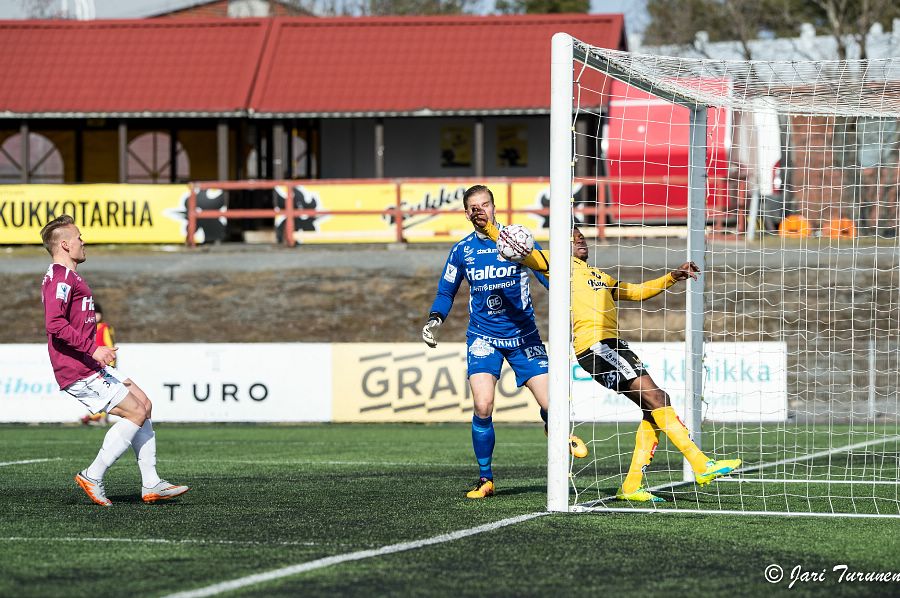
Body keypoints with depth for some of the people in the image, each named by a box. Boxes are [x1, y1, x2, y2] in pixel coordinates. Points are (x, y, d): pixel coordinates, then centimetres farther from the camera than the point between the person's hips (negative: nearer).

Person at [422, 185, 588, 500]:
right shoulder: (462, 250, 3)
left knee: (550, 404, -9)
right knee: (482, 406, -18)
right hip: (483, 337, 0)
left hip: (523, 336, 0)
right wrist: (434, 318, -2)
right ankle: (485, 478, -1)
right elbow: (446, 291, 15)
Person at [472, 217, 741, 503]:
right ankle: (702, 466, -18)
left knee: (654, 410, 0)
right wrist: (488, 228, -15)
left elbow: (637, 292, 38)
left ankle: (632, 486, 3)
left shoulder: (600, 276, 32)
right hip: (594, 343, -9)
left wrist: (672, 277, 28)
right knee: (656, 398, -15)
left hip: (612, 345, 9)